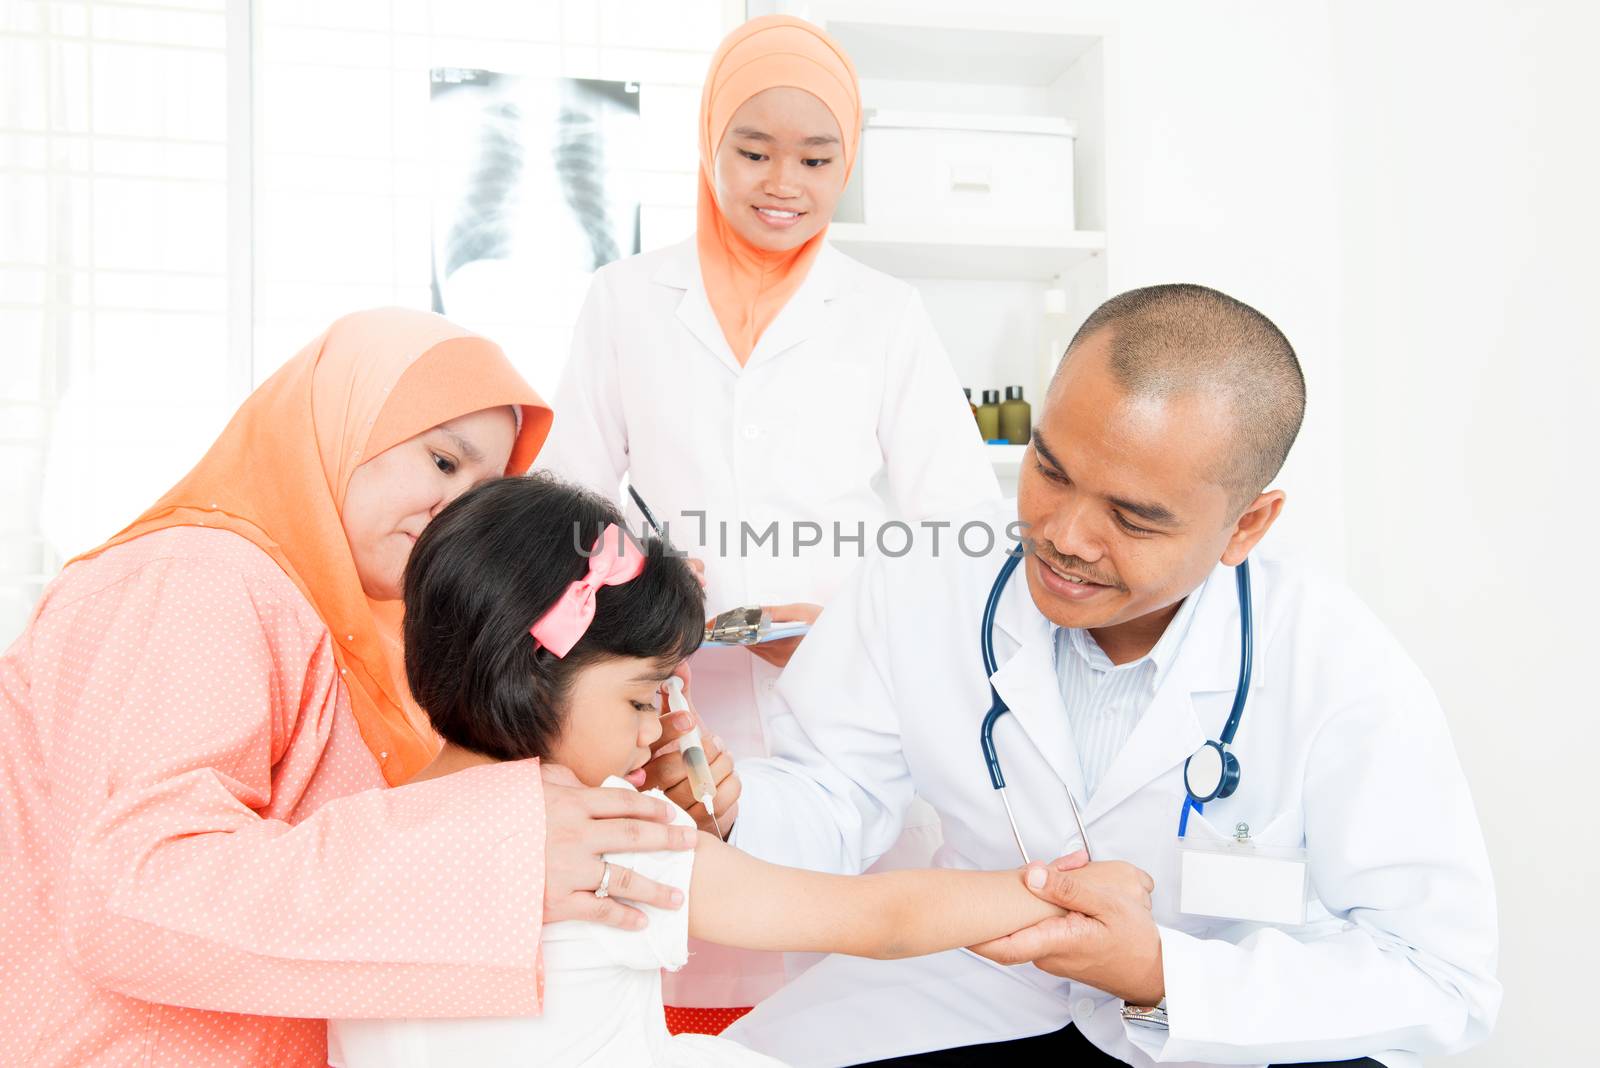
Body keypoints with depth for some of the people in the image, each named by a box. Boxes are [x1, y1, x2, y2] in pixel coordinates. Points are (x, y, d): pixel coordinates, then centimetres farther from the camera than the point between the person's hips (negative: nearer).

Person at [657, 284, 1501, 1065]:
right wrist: (729, 808, -31)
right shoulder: (923, 586, -19)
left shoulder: (1345, 674, -25)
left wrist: (1163, 977, -31)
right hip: (981, 990, 1)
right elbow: (828, 803, -9)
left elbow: (1442, 980, -19)